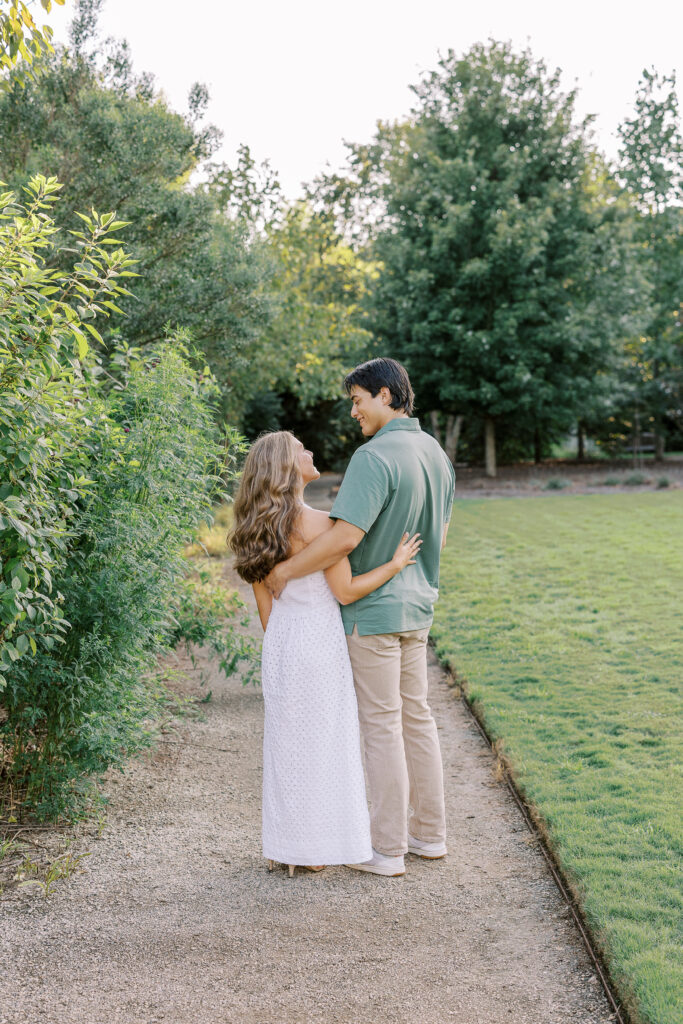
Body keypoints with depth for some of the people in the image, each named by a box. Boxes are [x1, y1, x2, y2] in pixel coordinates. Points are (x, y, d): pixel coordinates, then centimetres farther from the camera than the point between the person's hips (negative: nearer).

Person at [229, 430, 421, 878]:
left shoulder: (257, 527, 3)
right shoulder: (318, 523, -18)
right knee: (322, 742, 5)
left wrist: (277, 648, 18)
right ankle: (314, 849, 14)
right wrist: (395, 563, -8)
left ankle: (285, 844, 23)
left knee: (286, 740, 15)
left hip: (280, 640, 7)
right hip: (320, 639, -6)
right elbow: (346, 591, -15)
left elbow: (263, 601, 9)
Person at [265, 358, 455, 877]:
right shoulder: (436, 453, 8)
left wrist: (285, 569, -18)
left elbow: (345, 537, -29)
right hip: (417, 605, 9)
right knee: (416, 717, 16)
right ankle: (429, 832, 27)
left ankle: (388, 849, 10)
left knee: (382, 726, 0)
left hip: (373, 610, -8)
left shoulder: (376, 456, -21)